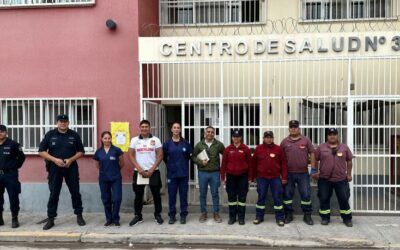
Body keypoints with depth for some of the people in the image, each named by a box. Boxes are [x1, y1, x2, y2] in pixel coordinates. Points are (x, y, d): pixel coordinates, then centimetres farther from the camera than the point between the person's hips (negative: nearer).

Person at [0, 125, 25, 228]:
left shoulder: (13, 144, -5)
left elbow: (22, 157, 2)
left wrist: (15, 167, -1)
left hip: (10, 175, -4)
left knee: (13, 197, 0)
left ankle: (14, 219, 9)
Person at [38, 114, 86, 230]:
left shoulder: (74, 135, 2)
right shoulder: (50, 134, 1)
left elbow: (81, 151, 5)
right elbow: (41, 151, -1)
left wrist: (71, 159, -12)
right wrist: (55, 160, -14)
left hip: (71, 168, 1)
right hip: (55, 168, 0)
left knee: (75, 192, 6)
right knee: (54, 193, 4)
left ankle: (79, 216, 18)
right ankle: (50, 219, 14)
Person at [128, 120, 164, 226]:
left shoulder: (155, 140, 2)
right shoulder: (134, 140, 5)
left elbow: (160, 156, -2)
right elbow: (131, 155, 1)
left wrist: (152, 170, -10)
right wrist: (139, 169, -10)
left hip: (153, 172, -1)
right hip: (139, 172, 1)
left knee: (156, 194, 5)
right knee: (138, 195, 7)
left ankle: (157, 215, 20)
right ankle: (138, 216, 20)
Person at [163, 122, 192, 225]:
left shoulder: (186, 143, 1)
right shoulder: (167, 143, 0)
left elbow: (189, 155, 9)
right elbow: (164, 157, 7)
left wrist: (184, 164, 6)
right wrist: (170, 165, 7)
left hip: (184, 173, 0)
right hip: (171, 173, 0)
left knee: (183, 195, 6)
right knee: (172, 195, 6)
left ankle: (183, 215, 17)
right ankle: (172, 215, 19)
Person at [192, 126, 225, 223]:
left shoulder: (219, 144, 1)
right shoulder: (199, 145, 3)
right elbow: (193, 157, 4)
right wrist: (200, 162, -11)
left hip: (215, 173, -1)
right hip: (202, 172, 1)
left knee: (215, 194, 7)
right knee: (203, 194, 9)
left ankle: (216, 213, 19)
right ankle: (203, 213, 21)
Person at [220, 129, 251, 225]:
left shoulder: (245, 149, -1)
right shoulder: (228, 149, 3)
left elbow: (249, 163, 2)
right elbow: (224, 163, 5)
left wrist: (249, 177, 1)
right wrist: (222, 176, 2)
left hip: (242, 176, -1)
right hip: (231, 176, 1)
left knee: (242, 197, 5)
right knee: (231, 197, 8)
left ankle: (241, 217, 15)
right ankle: (232, 217, 18)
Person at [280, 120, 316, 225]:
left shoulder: (306, 140, 4)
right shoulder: (284, 142, 4)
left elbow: (312, 154, 4)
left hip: (303, 173, 0)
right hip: (289, 173, 1)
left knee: (306, 194, 4)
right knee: (287, 194, 7)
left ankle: (307, 215, 19)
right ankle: (288, 215, 21)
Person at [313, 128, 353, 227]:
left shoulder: (344, 147, 5)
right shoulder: (321, 147, 2)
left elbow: (349, 161, 10)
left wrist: (349, 174, 7)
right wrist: (315, 172, -1)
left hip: (341, 179, 0)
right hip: (324, 179, 0)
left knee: (344, 199, 6)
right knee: (324, 199, 6)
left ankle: (347, 218, 21)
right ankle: (325, 218, 20)